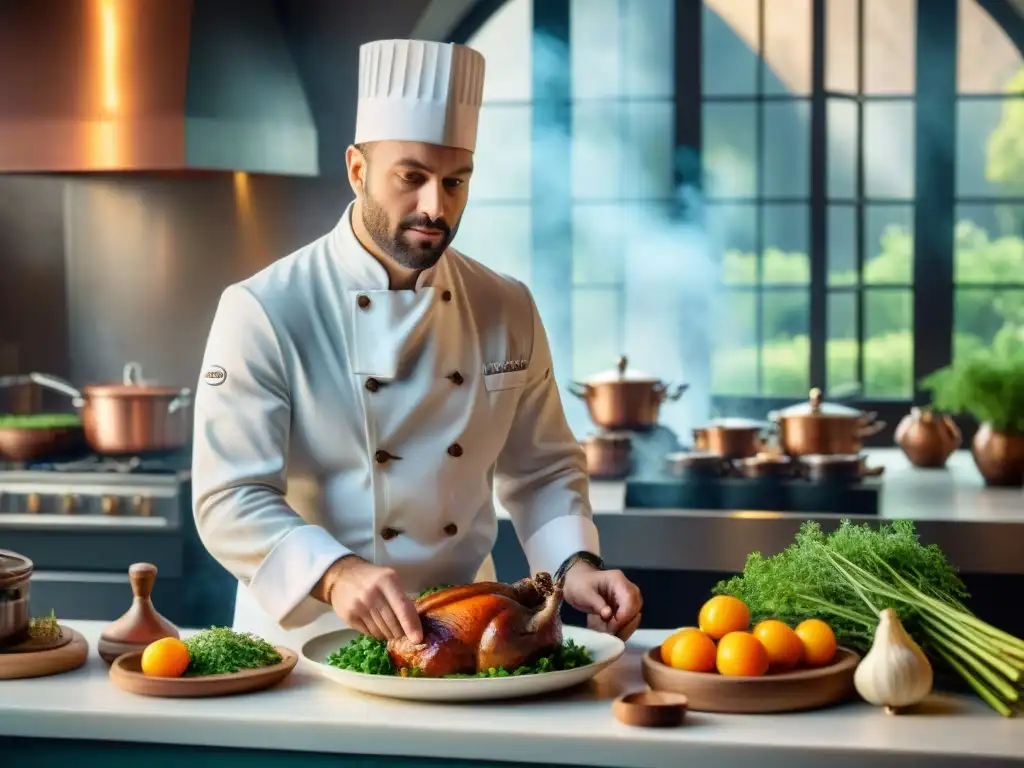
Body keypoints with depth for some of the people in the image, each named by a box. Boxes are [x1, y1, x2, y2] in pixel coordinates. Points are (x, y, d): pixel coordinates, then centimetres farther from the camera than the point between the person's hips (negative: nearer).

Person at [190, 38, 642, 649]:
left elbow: (542, 470, 15)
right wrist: (336, 575, -31)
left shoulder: (509, 312, 6)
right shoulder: (264, 312, -9)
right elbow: (231, 500, -14)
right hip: (310, 639, -3)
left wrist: (576, 566, -4)